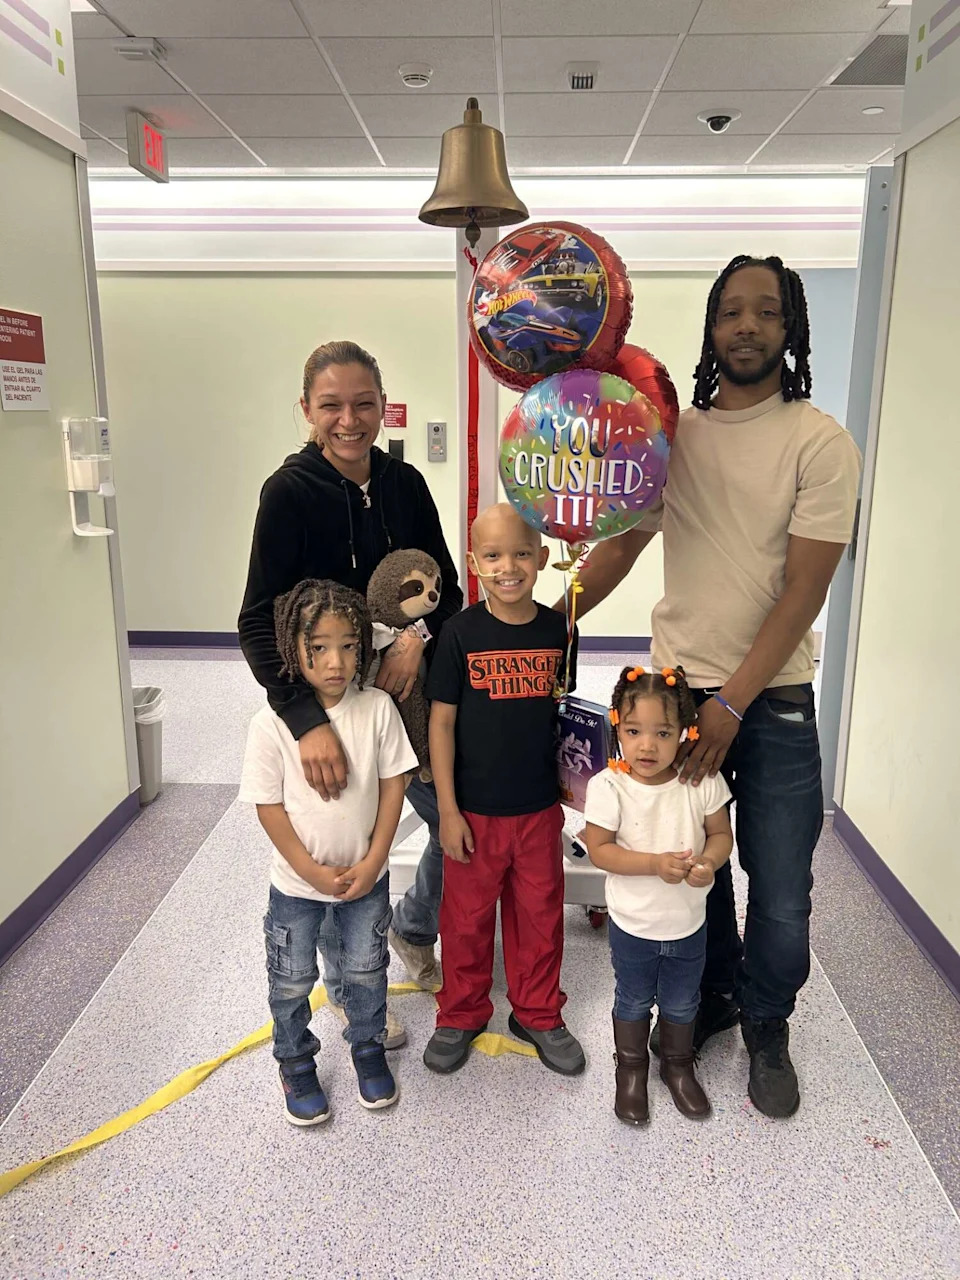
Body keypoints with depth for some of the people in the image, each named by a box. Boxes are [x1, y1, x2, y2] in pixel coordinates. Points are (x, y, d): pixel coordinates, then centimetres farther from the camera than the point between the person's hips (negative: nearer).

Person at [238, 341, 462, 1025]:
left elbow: (448, 587, 4)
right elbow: (259, 621, -18)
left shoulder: (405, 483, 0)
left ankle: (413, 929, 42)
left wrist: (418, 634, -18)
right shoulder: (290, 492, -13)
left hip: (409, 686, 5)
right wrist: (307, 720, -30)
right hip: (327, 704, -4)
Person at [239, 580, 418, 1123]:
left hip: (366, 877, 1)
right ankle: (296, 1063, 42)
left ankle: (369, 1048, 46)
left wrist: (372, 862, -11)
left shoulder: (378, 708, -15)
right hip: (297, 882, -1)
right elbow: (269, 806, -14)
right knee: (292, 980, 17)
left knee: (366, 969, 20)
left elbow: (393, 784, -8)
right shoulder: (271, 724, -20)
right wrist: (314, 872, -14)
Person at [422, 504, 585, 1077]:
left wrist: (572, 783, 5)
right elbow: (442, 722, -8)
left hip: (540, 807, 2)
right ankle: (462, 1014, 37)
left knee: (540, 916, 17)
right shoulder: (462, 633, -11)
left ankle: (538, 1014, 39)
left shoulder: (558, 629, -4)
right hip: (474, 809, -2)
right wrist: (448, 810, -9)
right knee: (467, 917, 14)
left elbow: (567, 712, 7)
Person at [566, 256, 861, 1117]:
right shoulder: (675, 433, 4)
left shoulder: (820, 443, -7)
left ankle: (766, 1026, 32)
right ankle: (712, 995, 39)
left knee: (780, 889, 4)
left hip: (774, 699, -2)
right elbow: (621, 546, 7)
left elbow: (804, 588, -12)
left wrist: (733, 703, -17)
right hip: (677, 686, 3)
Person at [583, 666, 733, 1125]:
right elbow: (599, 849, -18)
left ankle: (678, 1065, 49)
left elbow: (721, 834, -3)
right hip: (632, 925, -2)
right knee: (633, 1002, 20)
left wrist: (709, 860, -25)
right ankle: (631, 1068, 45)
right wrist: (655, 864, -30)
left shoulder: (703, 782, -15)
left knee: (682, 1004, 23)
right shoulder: (609, 787, -21)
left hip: (689, 923, 2)